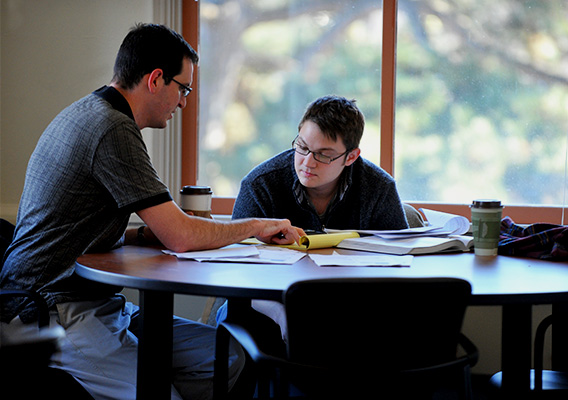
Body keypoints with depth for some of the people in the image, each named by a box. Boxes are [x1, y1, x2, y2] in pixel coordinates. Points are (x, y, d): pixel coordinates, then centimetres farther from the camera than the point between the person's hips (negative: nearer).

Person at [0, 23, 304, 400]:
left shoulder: (87, 114, 17)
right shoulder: (114, 129, -16)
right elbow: (181, 236, -19)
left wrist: (145, 234, 8)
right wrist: (256, 226, -3)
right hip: (54, 311, -10)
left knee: (225, 355, -3)